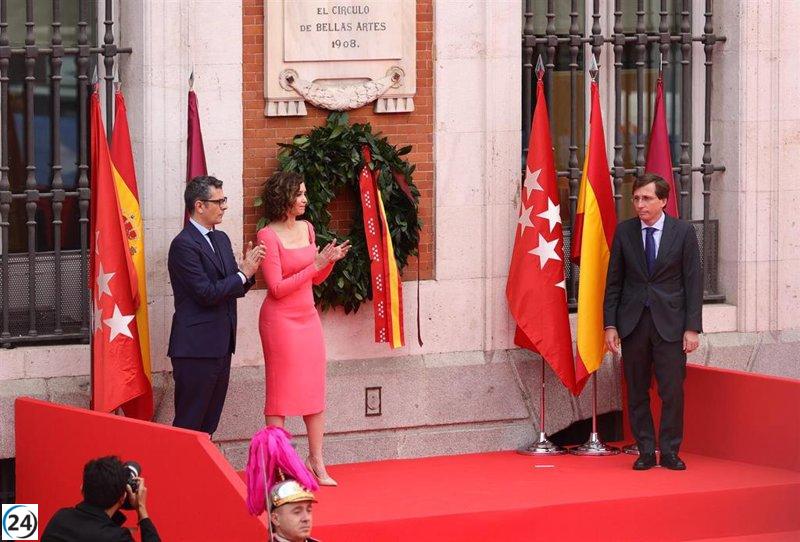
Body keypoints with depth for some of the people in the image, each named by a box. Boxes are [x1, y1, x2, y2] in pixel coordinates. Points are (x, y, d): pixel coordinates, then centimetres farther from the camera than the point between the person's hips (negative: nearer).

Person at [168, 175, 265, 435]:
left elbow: (234, 288, 17)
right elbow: (207, 293, -19)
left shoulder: (221, 239, 14)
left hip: (221, 345, 9)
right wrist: (243, 273, -11)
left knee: (210, 421, 12)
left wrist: (247, 270, -4)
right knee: (190, 424, -5)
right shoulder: (184, 245, -14)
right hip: (196, 346, -9)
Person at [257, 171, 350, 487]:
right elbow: (276, 288, -17)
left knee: (314, 390, 9)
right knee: (281, 392, -1)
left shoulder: (306, 228, 7)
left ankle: (316, 461, 17)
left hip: (308, 316, 7)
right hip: (281, 319, -7)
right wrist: (315, 264, -18)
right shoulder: (268, 235, -14)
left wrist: (331, 260, -3)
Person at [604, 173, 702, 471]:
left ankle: (669, 452, 8)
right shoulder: (624, 231, 4)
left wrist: (692, 328, -6)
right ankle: (645, 451, 13)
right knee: (637, 392, 5)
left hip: (670, 323, -2)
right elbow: (613, 281, 7)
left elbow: (693, 281, 0)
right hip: (633, 322, 2)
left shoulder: (683, 231, 0)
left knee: (672, 391, -3)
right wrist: (610, 324, 0)